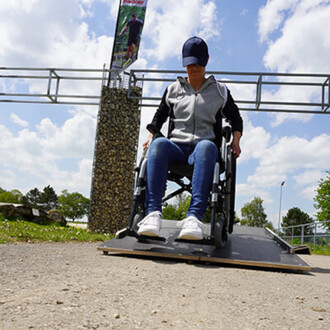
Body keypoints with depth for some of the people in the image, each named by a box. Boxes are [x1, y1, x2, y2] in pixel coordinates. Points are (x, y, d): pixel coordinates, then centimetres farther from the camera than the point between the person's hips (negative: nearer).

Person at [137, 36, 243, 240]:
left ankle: (195, 216, -55)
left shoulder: (220, 91, 20)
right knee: (159, 144, -37)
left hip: (204, 147, -1)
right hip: (176, 147, 1)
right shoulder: (173, 89, 23)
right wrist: (151, 135, 8)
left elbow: (235, 118, 25)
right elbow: (159, 116, 27)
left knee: (206, 146, -41)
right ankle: (153, 213, -49)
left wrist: (235, 140, 6)